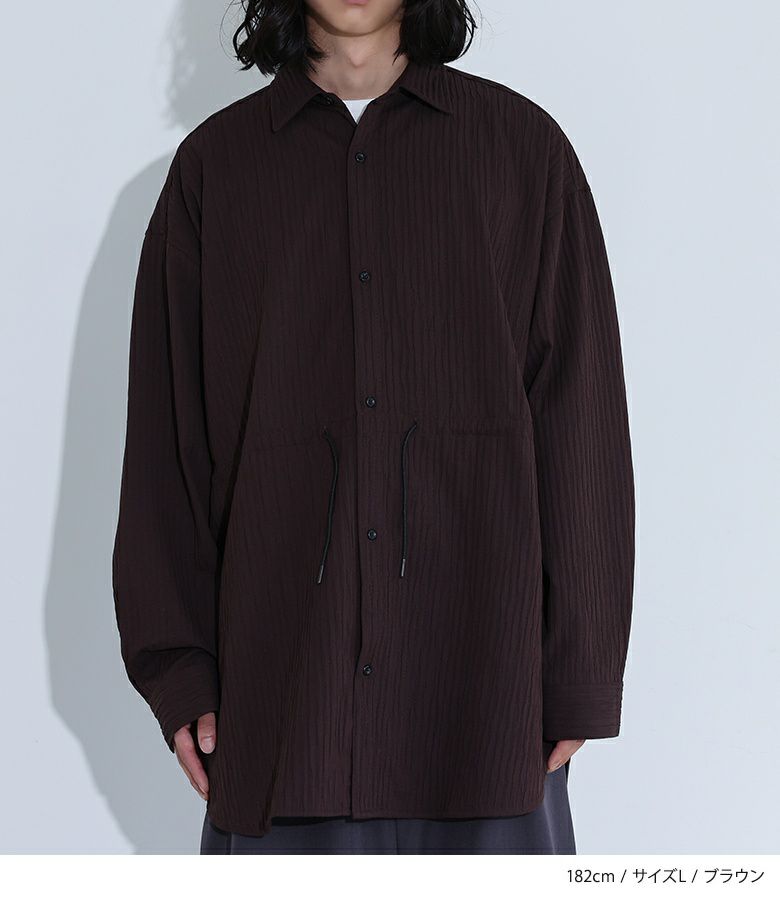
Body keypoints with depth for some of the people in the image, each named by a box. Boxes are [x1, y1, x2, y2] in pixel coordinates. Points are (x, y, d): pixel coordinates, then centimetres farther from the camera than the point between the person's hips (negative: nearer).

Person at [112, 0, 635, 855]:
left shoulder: (523, 145, 7)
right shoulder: (213, 164, 10)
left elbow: (582, 423, 3)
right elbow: (166, 436, 8)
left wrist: (580, 673, -1)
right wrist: (176, 665, 1)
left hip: (481, 667, 0)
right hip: (282, 679, 1)